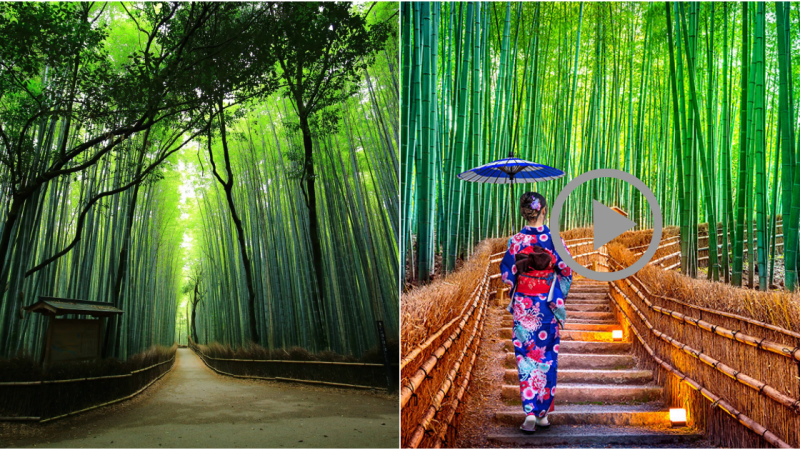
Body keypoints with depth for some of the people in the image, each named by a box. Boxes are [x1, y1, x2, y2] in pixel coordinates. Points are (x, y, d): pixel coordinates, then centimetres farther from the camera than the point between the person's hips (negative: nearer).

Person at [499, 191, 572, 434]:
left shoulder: (516, 240, -7)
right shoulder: (554, 239, -7)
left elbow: (506, 274, -1)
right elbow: (566, 273, -3)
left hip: (523, 305, 0)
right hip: (548, 305, 1)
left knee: (526, 358, 5)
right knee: (547, 357, 12)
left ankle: (530, 412, -5)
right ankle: (544, 412, 19)